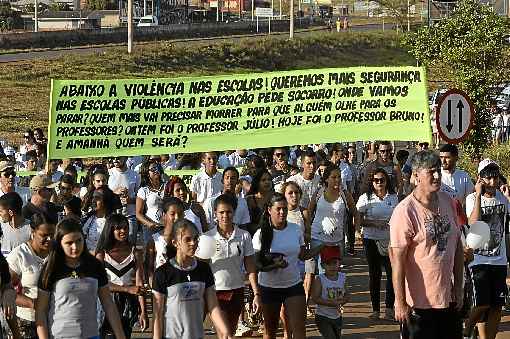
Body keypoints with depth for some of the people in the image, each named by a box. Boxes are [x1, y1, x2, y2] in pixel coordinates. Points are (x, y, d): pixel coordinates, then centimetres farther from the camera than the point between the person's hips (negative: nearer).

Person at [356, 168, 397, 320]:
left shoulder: (393, 197, 6)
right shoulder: (366, 198, -1)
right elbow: (358, 219, -4)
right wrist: (373, 223, -15)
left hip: (390, 239, 2)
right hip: (372, 239, -1)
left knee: (392, 273, -6)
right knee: (374, 273, 4)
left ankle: (390, 308, 3)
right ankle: (375, 309, 10)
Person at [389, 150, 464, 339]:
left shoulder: (448, 203, 5)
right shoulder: (405, 211, -16)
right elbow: (397, 260, -17)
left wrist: (459, 287, 11)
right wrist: (400, 302, -18)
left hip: (448, 299, 6)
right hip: (420, 302, -6)